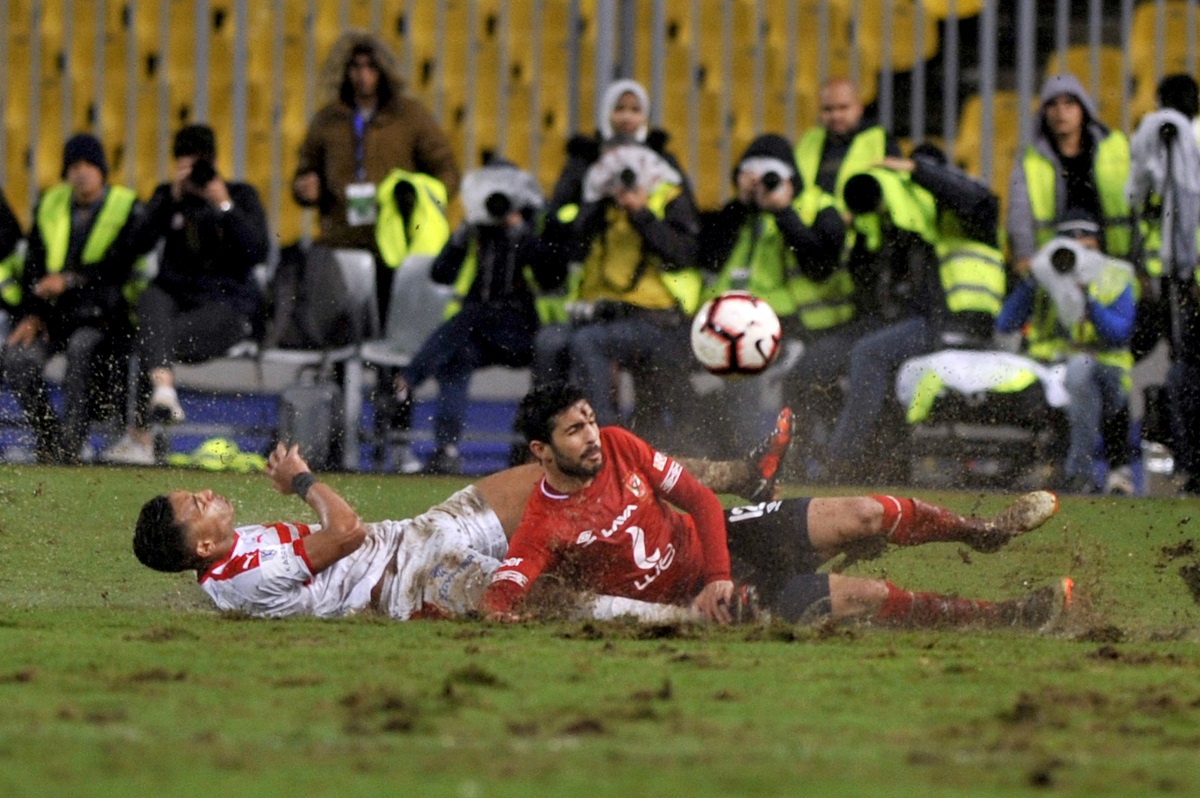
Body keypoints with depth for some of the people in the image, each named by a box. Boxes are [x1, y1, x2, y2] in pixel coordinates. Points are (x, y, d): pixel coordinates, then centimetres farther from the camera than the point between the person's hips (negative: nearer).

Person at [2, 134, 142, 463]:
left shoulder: (129, 209, 0)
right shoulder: (50, 204, 14)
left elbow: (120, 267, -11)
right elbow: (34, 264, 13)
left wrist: (70, 279, -21)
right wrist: (30, 314, -1)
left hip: (102, 310, -4)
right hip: (53, 310, 4)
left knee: (81, 347, -37)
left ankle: (71, 441, -31)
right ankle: (46, 436, -7)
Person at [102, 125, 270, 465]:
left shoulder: (242, 195, 8)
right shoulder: (168, 196, 14)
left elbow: (258, 252, -7)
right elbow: (141, 243, -4)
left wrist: (225, 206, -15)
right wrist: (173, 198, -13)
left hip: (228, 306, -2)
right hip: (176, 296, 2)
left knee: (158, 338, -31)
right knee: (152, 300, -37)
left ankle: (140, 436, -31)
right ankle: (162, 386, -59)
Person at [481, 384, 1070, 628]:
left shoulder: (617, 446, -5)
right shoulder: (544, 529, -21)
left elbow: (699, 499, -1)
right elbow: (499, 597, -29)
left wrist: (717, 573, -15)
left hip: (718, 537, 5)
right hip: (697, 596, -5)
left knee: (865, 516, -7)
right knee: (867, 597, -13)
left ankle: (984, 531, 20)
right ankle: (1001, 616, -2)